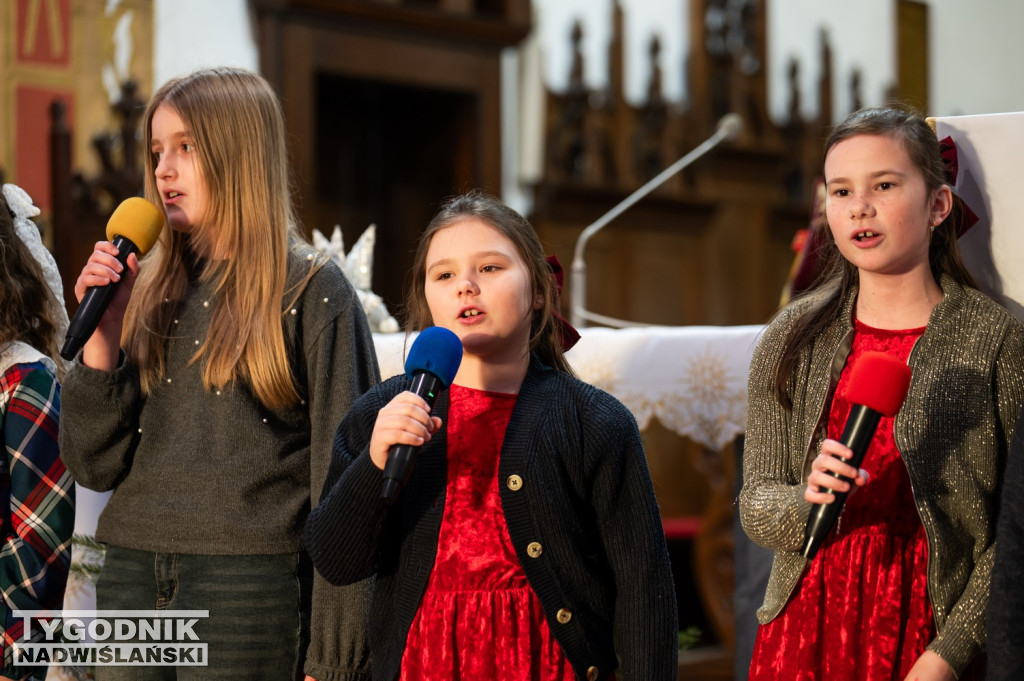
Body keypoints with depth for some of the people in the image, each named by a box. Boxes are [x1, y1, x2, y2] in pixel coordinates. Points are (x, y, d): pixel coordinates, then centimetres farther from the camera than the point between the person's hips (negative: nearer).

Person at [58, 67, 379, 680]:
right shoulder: (149, 290, 12)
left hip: (250, 583, -5)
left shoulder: (313, 293, -2)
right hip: (132, 574, 5)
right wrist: (103, 335, -4)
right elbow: (96, 466, 9)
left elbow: (342, 478, -5)